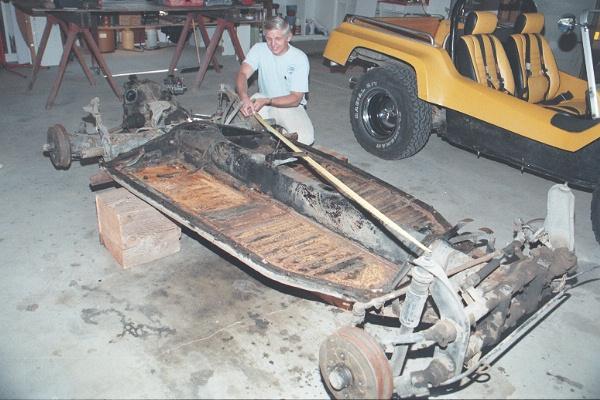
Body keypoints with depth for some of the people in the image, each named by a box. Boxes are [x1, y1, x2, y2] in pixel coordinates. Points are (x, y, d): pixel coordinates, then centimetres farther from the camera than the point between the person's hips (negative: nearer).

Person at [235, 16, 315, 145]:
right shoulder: (259, 49, -8)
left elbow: (295, 99, -19)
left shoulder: (300, 58, -16)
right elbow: (243, 74, -21)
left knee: (306, 137, -28)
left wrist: (266, 101, -32)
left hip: (290, 106, -2)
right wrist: (245, 98, -44)